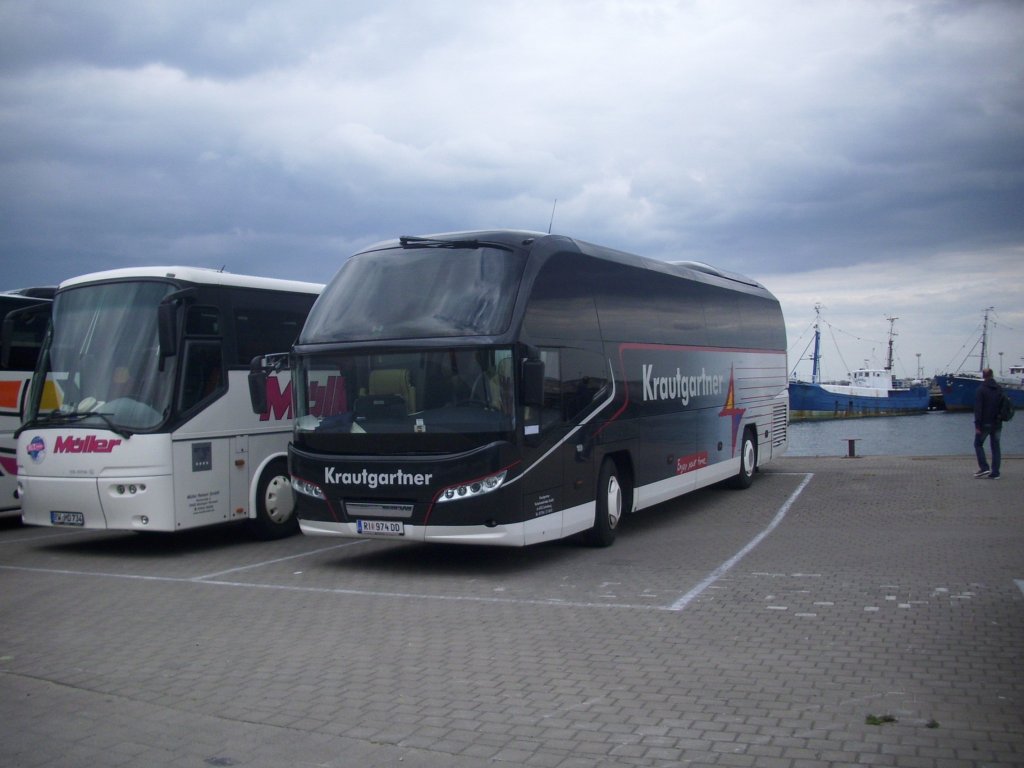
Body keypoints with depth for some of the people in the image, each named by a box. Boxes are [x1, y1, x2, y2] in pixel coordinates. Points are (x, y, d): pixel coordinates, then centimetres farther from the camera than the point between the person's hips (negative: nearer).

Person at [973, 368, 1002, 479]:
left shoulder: (981, 389, -12)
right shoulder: (1000, 389, 6)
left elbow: (978, 408, -15)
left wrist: (977, 425, -14)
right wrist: (1000, 419, 19)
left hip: (985, 424, -5)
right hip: (997, 424, 5)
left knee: (978, 444, 9)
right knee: (995, 447, 8)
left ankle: (984, 468, -2)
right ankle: (995, 472, 6)